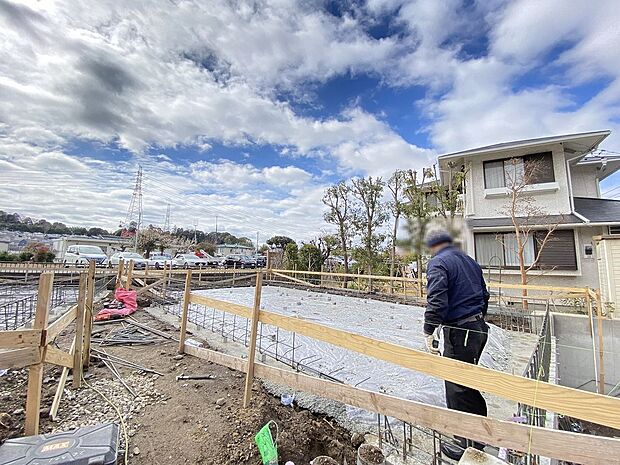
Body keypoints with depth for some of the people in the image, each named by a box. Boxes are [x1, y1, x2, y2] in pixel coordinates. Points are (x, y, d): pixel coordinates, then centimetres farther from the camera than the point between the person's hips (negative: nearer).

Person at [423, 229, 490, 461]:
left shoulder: (438, 263, -12)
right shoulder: (470, 261, 14)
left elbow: (436, 300, -23)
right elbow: (484, 295, 21)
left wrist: (429, 331, -18)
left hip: (459, 332, -9)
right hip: (479, 328, 9)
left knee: (457, 389, 4)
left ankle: (467, 444, 16)